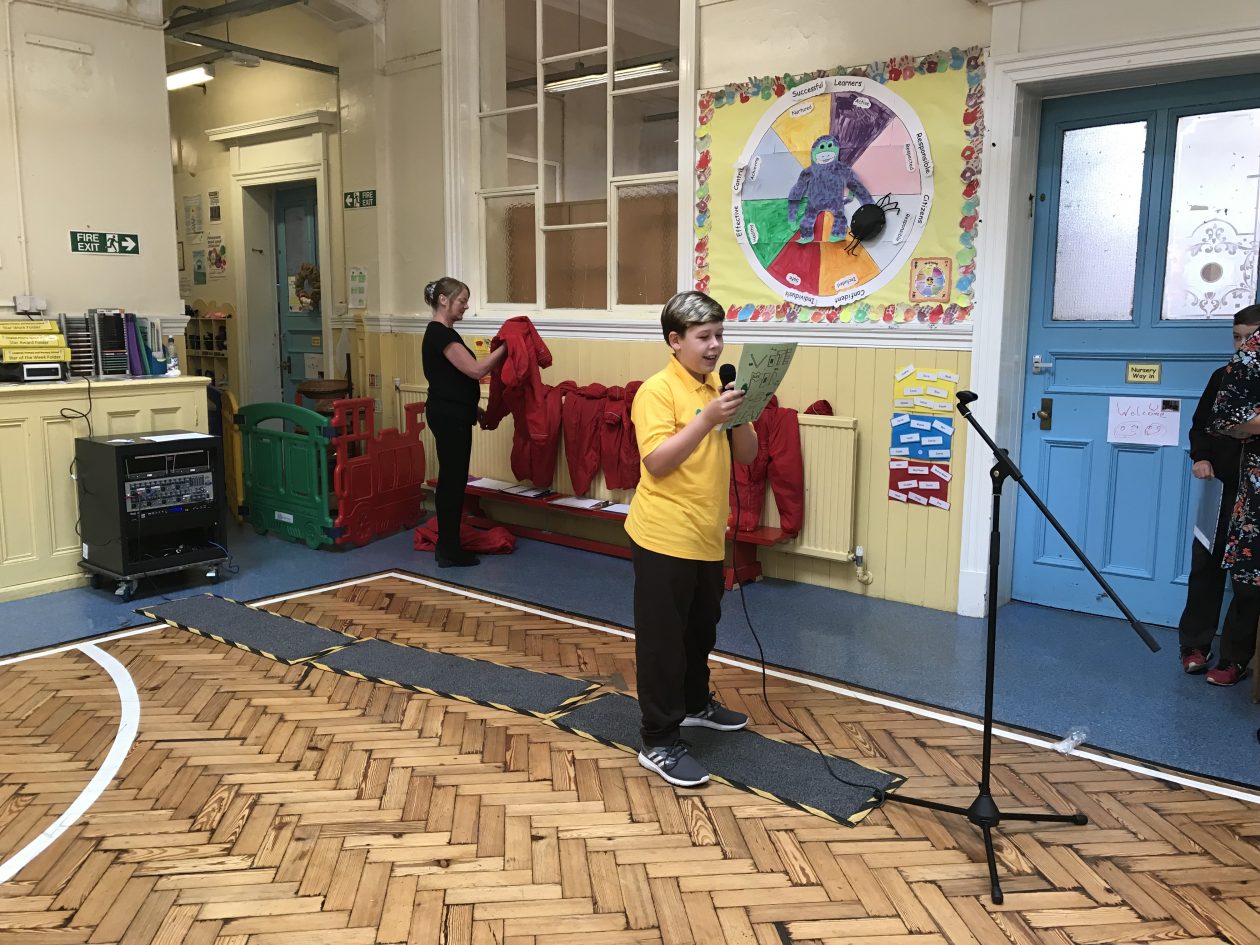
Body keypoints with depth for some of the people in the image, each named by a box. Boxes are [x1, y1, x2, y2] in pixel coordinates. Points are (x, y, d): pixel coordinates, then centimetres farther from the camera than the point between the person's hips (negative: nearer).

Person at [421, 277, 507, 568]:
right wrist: (505, 347, -15)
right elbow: (475, 370, -22)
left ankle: (446, 545, 22)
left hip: (451, 414, 10)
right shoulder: (440, 334, -17)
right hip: (449, 415, -10)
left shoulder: (443, 332, 14)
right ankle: (449, 552, 5)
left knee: (450, 478, 14)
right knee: (453, 479, -3)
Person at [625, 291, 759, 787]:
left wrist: (738, 416, -10)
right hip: (665, 537, -8)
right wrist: (708, 419, -28)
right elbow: (657, 462, -22)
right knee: (662, 639, 0)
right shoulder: (657, 391, -14)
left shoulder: (718, 387, 9)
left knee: (701, 628, 23)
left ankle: (695, 703, 44)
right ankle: (659, 743, 10)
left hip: (707, 535, 8)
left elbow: (747, 455, 8)